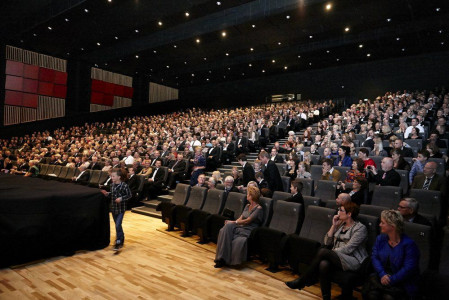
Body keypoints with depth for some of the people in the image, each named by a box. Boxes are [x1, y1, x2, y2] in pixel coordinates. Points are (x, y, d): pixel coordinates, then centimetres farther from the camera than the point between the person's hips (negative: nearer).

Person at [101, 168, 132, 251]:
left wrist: (121, 198, -23)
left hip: (121, 209, -7)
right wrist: (107, 194, -2)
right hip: (113, 208, 7)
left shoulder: (124, 185, -16)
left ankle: (118, 242, 0)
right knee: (117, 225, 17)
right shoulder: (112, 185, 5)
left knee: (118, 225, -11)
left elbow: (129, 195, -11)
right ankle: (121, 239, 34)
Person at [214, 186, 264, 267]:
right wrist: (231, 222, -6)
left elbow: (247, 221, -12)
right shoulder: (247, 206, 21)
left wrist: (234, 222, -13)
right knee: (228, 226, -26)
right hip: (240, 227, 7)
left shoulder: (258, 208, -5)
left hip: (249, 231, -7)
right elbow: (240, 218, 13)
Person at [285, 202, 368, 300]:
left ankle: (302, 281, -16)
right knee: (324, 264, -31)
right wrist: (334, 226, 2)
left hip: (354, 261, -6)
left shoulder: (360, 228, -5)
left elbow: (348, 249, -14)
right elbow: (327, 242, 10)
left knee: (323, 251, -27)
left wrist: (331, 252, -10)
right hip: (337, 257, 6)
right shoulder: (340, 224, 16)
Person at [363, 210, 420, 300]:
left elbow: (408, 269, -15)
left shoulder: (409, 244, -10)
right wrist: (382, 274, -14)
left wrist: (391, 280, -20)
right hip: (382, 276, 4)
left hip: (401, 282, -3)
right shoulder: (380, 238, 7)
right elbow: (374, 257, 2)